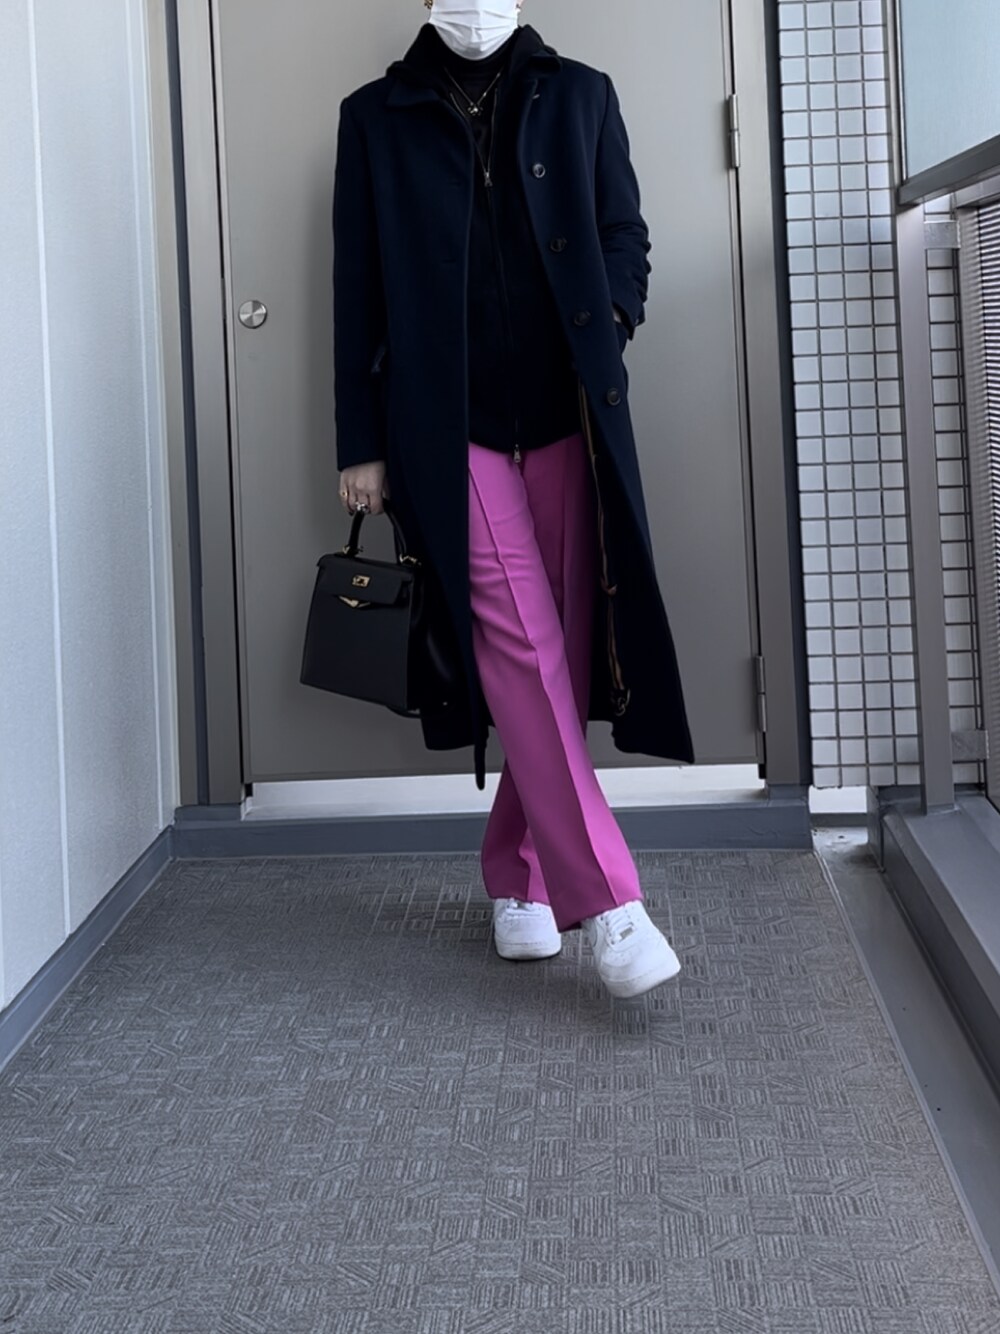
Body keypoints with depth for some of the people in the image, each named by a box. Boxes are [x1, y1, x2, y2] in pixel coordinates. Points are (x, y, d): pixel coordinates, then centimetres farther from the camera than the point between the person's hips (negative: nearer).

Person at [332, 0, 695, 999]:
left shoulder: (579, 97, 13)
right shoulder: (378, 117, 9)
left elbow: (626, 239, 15)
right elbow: (357, 291, 8)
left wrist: (610, 319, -7)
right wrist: (361, 445, 4)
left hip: (566, 417, 2)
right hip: (448, 424, -2)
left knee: (559, 647, 1)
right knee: (520, 643, -13)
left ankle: (518, 876, 17)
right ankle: (605, 900, -16)